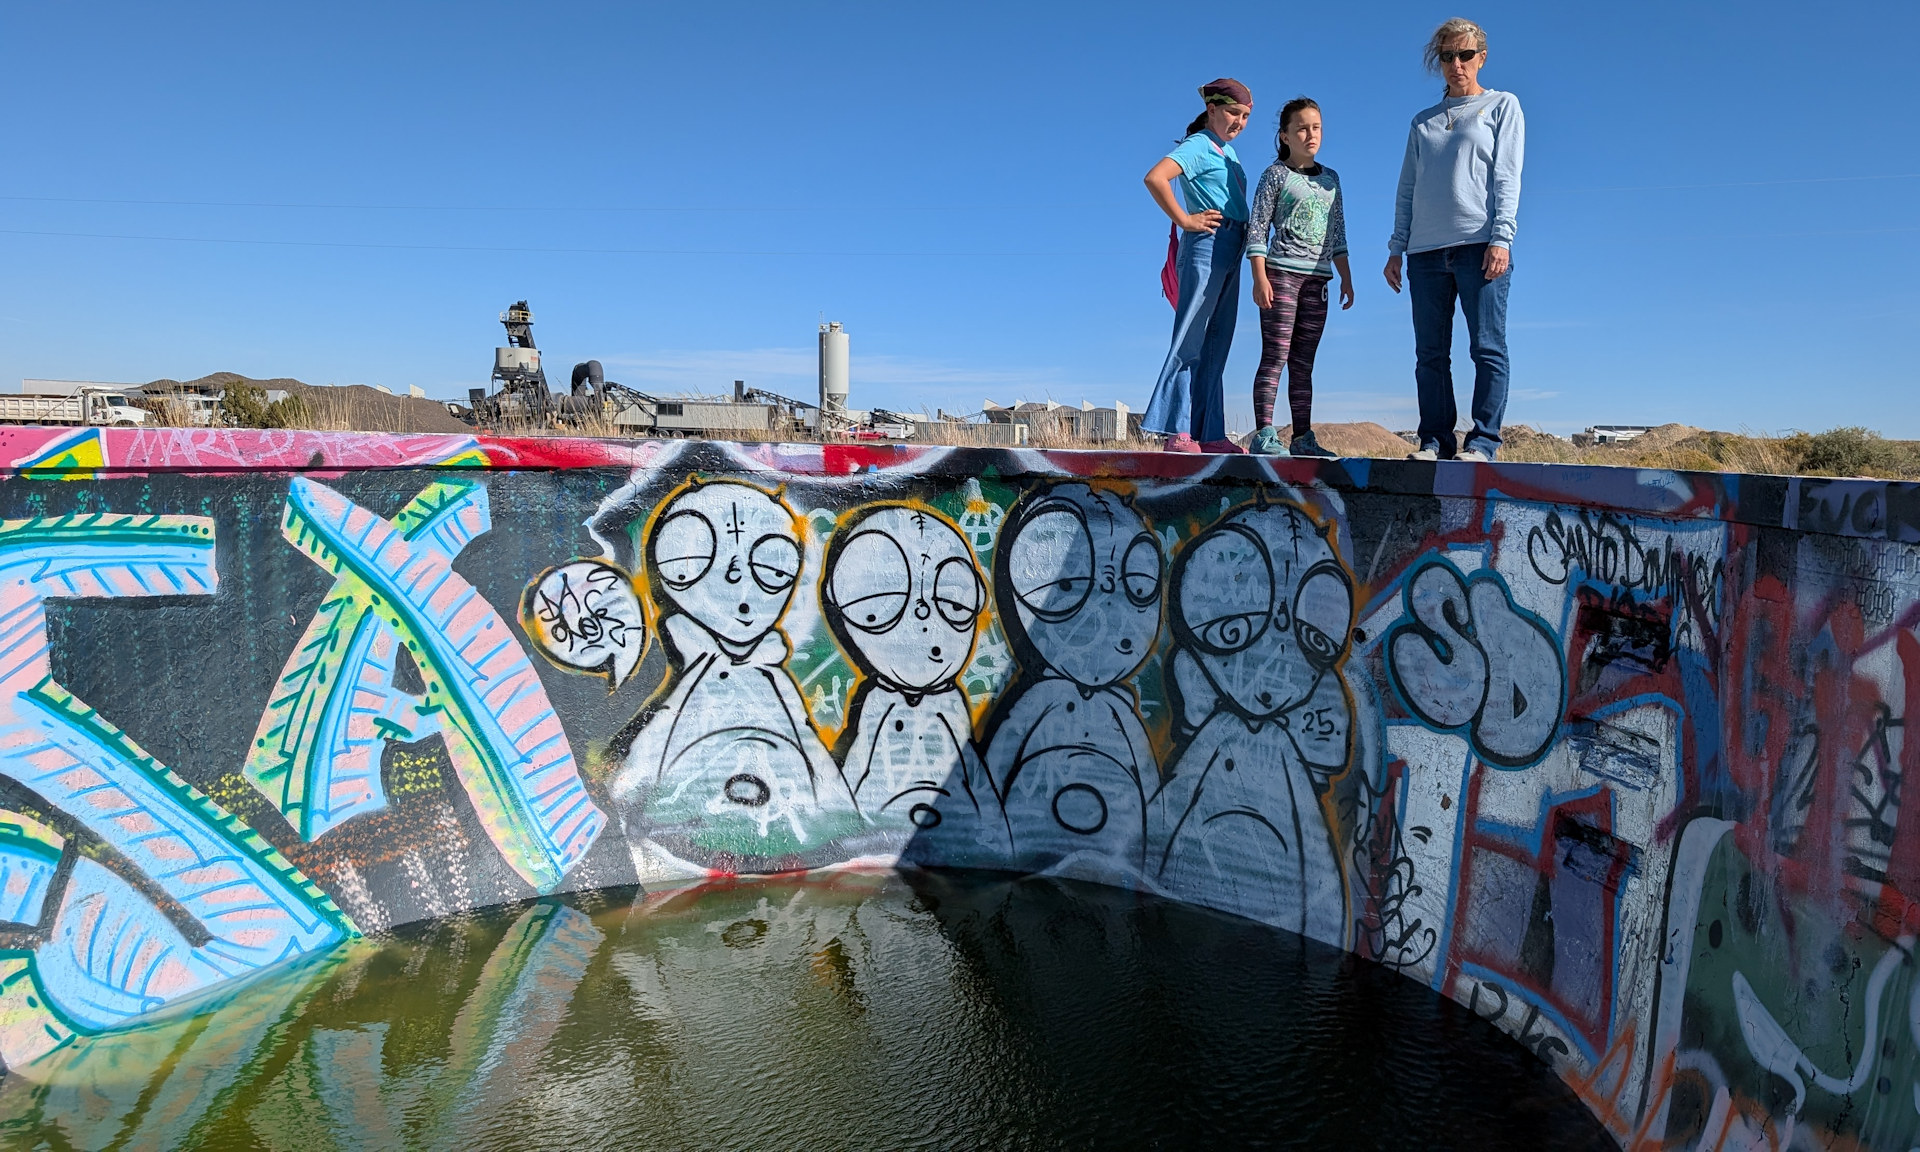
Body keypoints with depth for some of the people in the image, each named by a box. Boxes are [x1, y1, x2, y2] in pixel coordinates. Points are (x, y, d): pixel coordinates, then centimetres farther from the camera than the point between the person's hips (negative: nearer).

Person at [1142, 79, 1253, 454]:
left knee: (1215, 348, 6)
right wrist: (1184, 220, -17)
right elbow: (1155, 178, -21)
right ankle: (1178, 432, -12)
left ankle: (1209, 435, 7)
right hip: (1207, 245, -9)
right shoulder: (1199, 145, -5)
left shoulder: (1228, 151, 21)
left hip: (1230, 254, 9)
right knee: (1190, 341, -11)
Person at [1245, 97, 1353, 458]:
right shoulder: (1276, 175, 2)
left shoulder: (1330, 178, 18)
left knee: (1303, 362, 5)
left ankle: (1302, 437, 6)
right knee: (1275, 356, -11)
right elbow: (1257, 228, -4)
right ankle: (1264, 434, -12)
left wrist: (1346, 278, 14)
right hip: (1281, 272, -5)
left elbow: (1337, 233, 19)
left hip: (1318, 279, 5)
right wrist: (1259, 278, -14)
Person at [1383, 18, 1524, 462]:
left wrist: (1501, 239, -11)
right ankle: (1435, 441, 3)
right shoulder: (1423, 122, 23)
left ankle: (1482, 442, -8)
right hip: (1426, 250, 4)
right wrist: (1396, 249, 8)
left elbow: (1507, 177, 2)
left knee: (1487, 347, -8)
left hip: (1480, 244, -3)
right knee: (1430, 354, 0)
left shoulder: (1502, 106, 13)